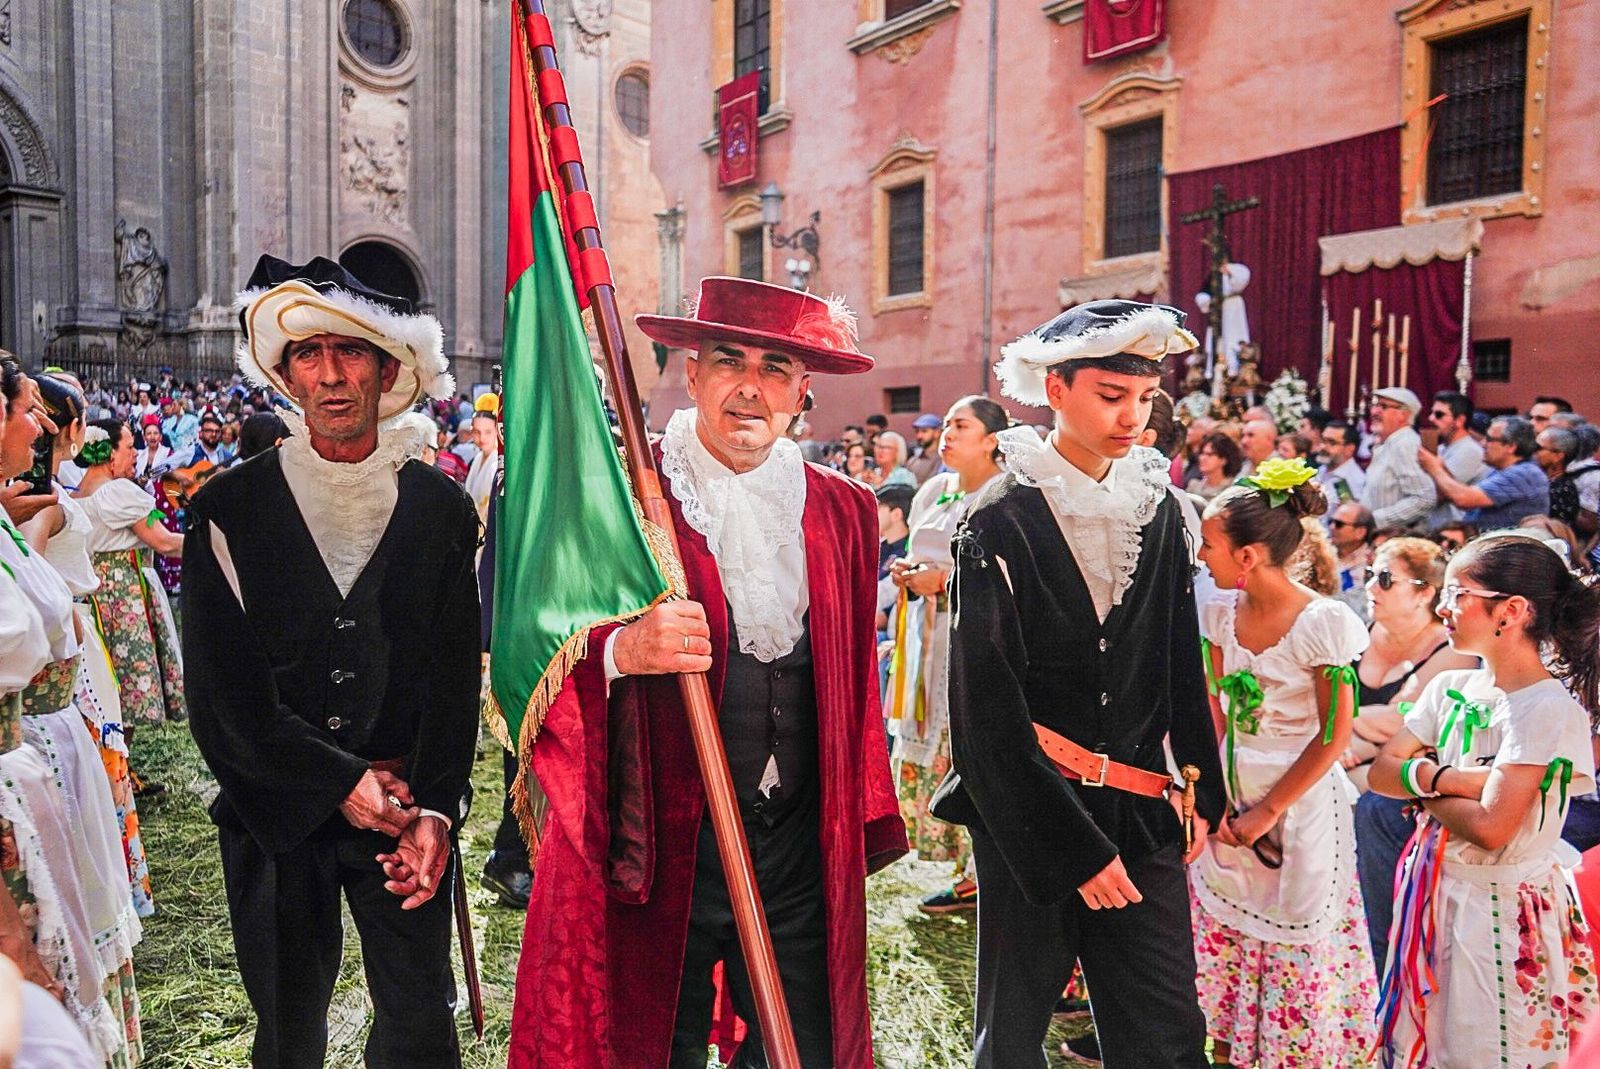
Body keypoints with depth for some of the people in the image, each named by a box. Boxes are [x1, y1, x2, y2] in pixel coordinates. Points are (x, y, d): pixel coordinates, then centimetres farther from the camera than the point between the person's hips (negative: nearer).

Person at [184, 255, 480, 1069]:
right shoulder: (227, 510, -3)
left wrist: (435, 811, -9)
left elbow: (456, 675, -1)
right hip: (276, 816, 0)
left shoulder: (441, 508, 0)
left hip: (406, 811, 1)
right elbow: (222, 688, -7)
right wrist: (344, 783, -11)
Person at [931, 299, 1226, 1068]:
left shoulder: (1159, 509, 4)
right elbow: (988, 710, -14)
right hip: (1028, 813, -4)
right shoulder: (1002, 523, -12)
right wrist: (1073, 848, -14)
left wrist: (1202, 788, 9)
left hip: (1141, 814, 4)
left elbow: (1182, 667, 12)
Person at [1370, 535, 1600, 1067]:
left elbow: (1490, 827, -23)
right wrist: (1449, 778, -18)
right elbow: (1380, 772, -1)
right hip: (1435, 890, 7)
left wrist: (1419, 782, -8)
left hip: (1498, 909, -7)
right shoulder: (1449, 687, 4)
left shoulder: (1547, 708, -17)